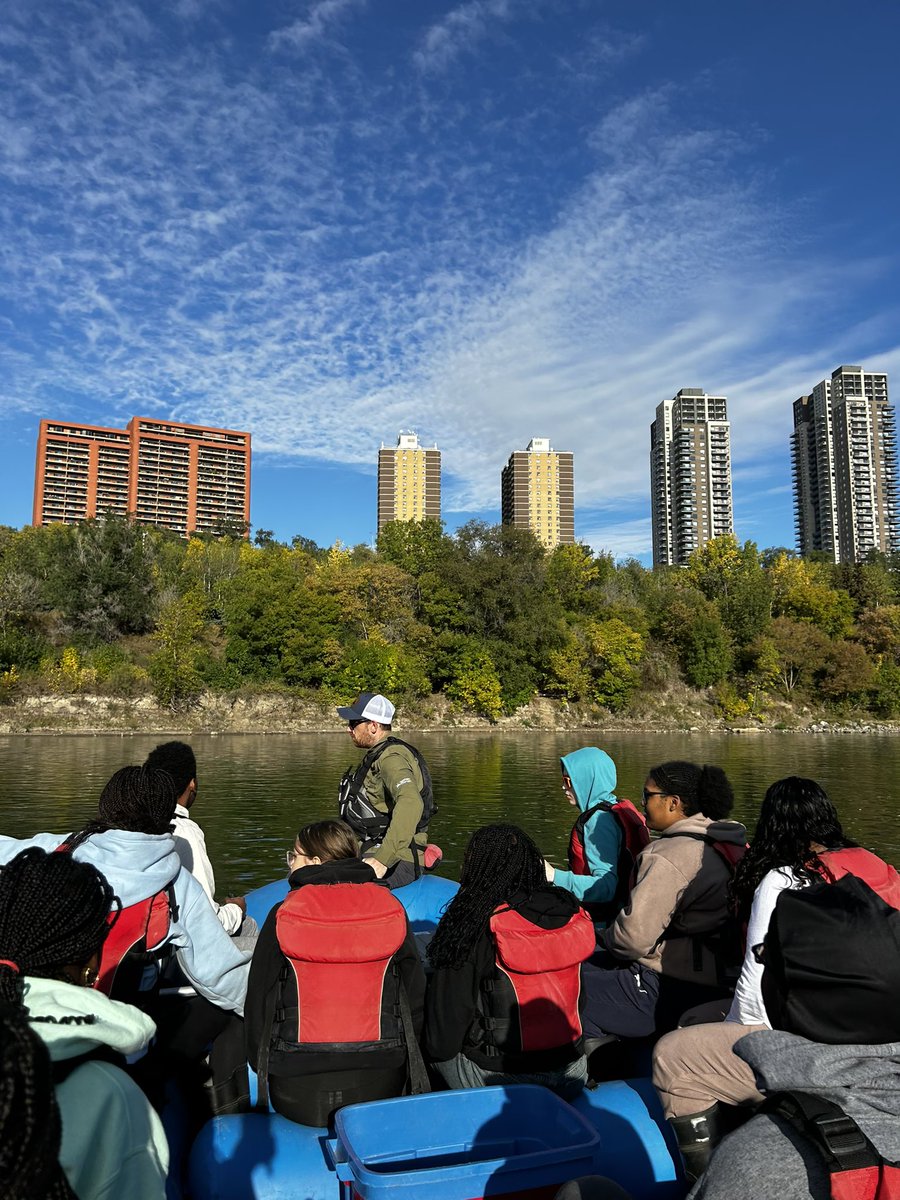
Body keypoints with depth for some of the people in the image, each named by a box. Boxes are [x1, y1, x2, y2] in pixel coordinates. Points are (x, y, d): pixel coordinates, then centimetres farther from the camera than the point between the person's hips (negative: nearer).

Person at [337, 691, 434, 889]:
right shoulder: (376, 755, 18)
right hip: (374, 851, 10)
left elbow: (411, 804, -35)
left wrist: (382, 860, -38)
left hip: (396, 862, -10)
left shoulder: (392, 758, -17)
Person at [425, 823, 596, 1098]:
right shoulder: (571, 910, -2)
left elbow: (450, 1005, -11)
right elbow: (580, 998, 11)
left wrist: (439, 1049, 8)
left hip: (501, 1074, -6)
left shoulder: (474, 924, -19)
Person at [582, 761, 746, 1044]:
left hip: (671, 994, -10)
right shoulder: (724, 844, 7)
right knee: (590, 962, 21)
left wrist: (604, 938, -4)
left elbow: (634, 937, -25)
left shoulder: (669, 856, -22)